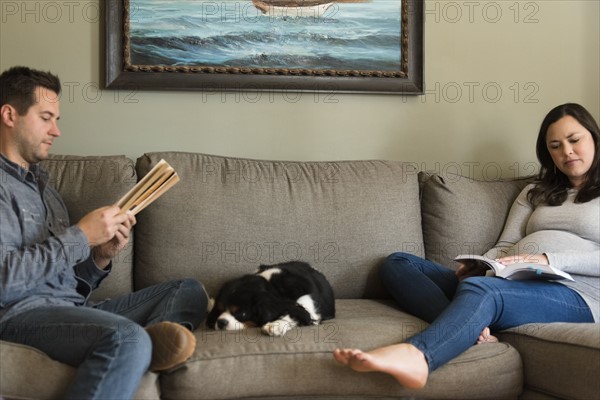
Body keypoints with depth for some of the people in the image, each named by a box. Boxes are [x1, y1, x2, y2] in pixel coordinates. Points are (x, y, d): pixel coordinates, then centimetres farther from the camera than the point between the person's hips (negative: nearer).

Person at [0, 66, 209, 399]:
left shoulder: (40, 183, 25)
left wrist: (101, 257, 2)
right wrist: (81, 236, -13)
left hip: (72, 308, 10)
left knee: (189, 291, 0)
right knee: (128, 339, -38)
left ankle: (151, 340, -29)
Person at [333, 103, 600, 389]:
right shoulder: (535, 193, 29)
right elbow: (504, 248, 19)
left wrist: (548, 259, -16)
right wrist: (476, 265, -4)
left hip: (574, 292, -6)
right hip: (510, 285, 7)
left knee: (479, 289, -40)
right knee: (398, 263, -8)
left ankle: (414, 356, -66)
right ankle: (471, 330, -35)